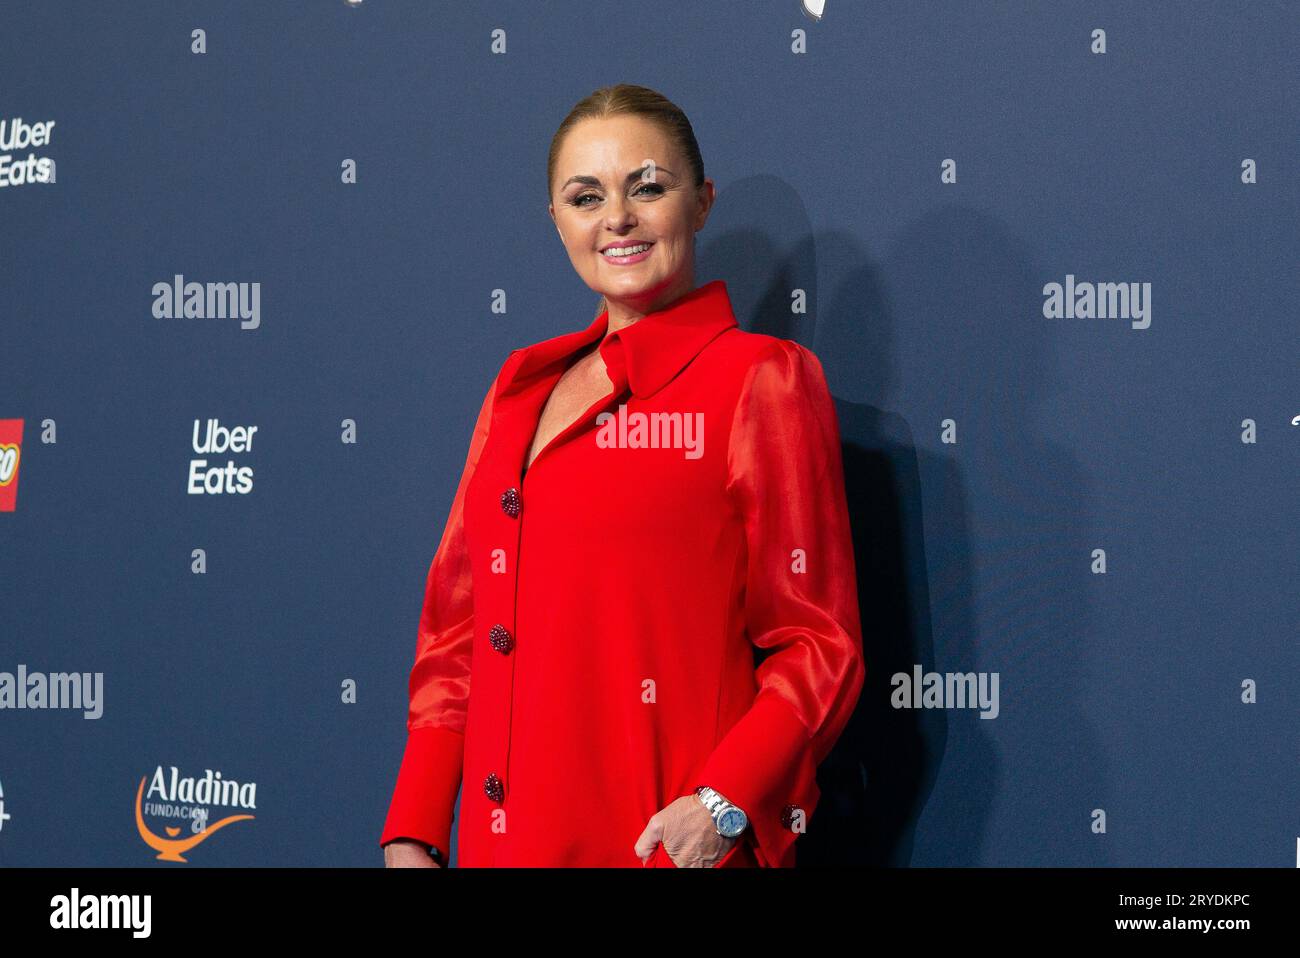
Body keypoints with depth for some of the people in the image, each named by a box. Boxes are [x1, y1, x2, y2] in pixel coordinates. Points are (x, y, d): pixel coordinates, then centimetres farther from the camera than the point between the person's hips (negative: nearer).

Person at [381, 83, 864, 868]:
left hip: (667, 844, -5)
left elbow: (817, 646, -8)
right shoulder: (523, 388, 13)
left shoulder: (761, 381, -4)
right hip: (505, 838, 5)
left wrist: (724, 804, -22)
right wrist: (412, 835, 4)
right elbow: (458, 627, 13)